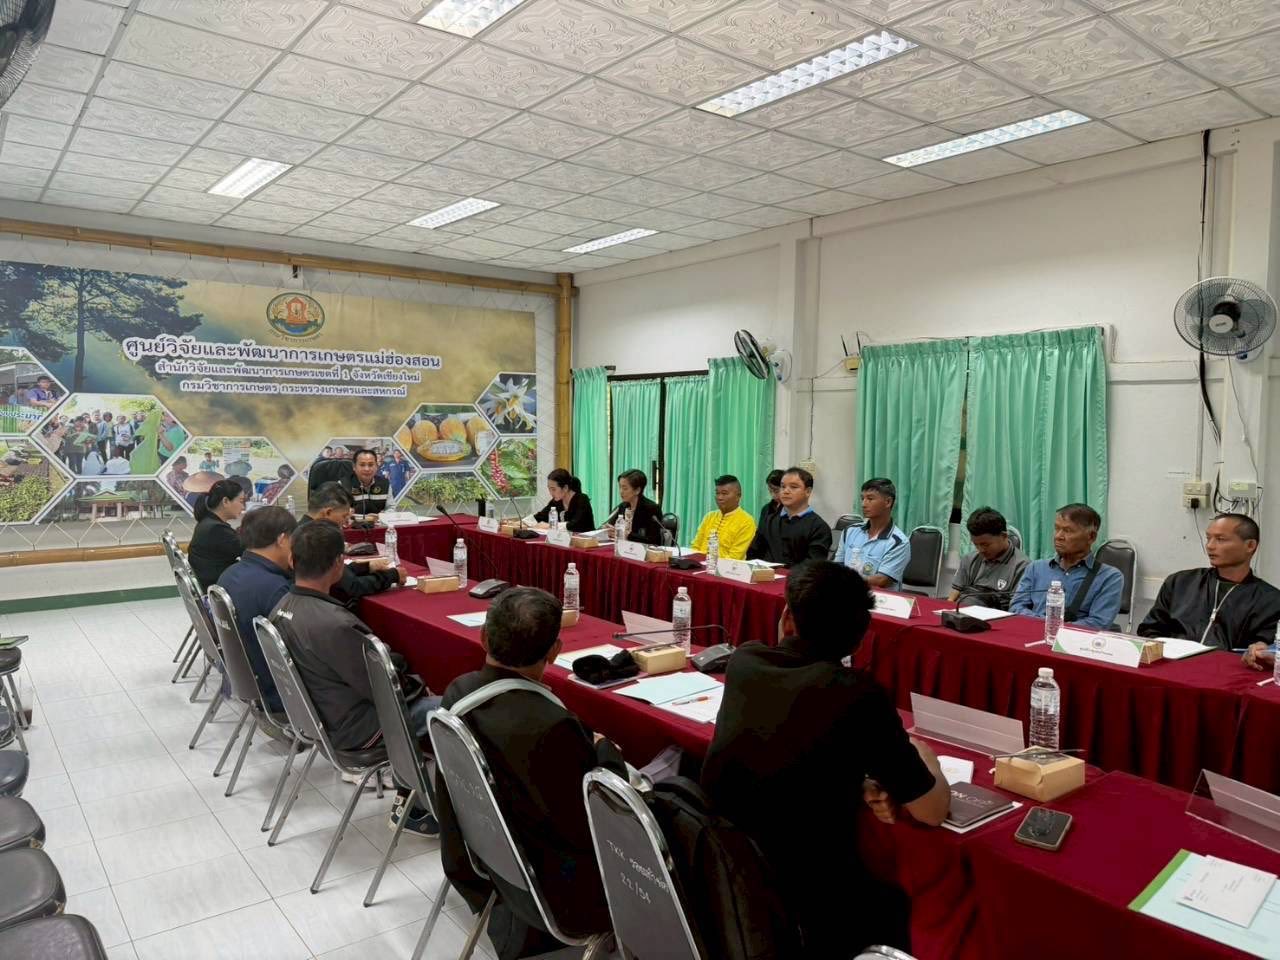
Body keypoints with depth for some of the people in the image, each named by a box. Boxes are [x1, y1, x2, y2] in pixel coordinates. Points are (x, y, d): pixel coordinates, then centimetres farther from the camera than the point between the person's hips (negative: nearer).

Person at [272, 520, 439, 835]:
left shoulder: (283, 607, -5)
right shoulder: (333, 624, -33)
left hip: (318, 714, 9)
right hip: (353, 730, -9)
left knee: (419, 700, 21)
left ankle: (407, 800, 23)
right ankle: (412, 809, 15)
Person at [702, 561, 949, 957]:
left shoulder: (743, 660, -4)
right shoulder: (859, 696, -20)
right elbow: (934, 811, -6)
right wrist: (922, 755, 13)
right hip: (802, 911, -5)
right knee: (899, 902, 24)